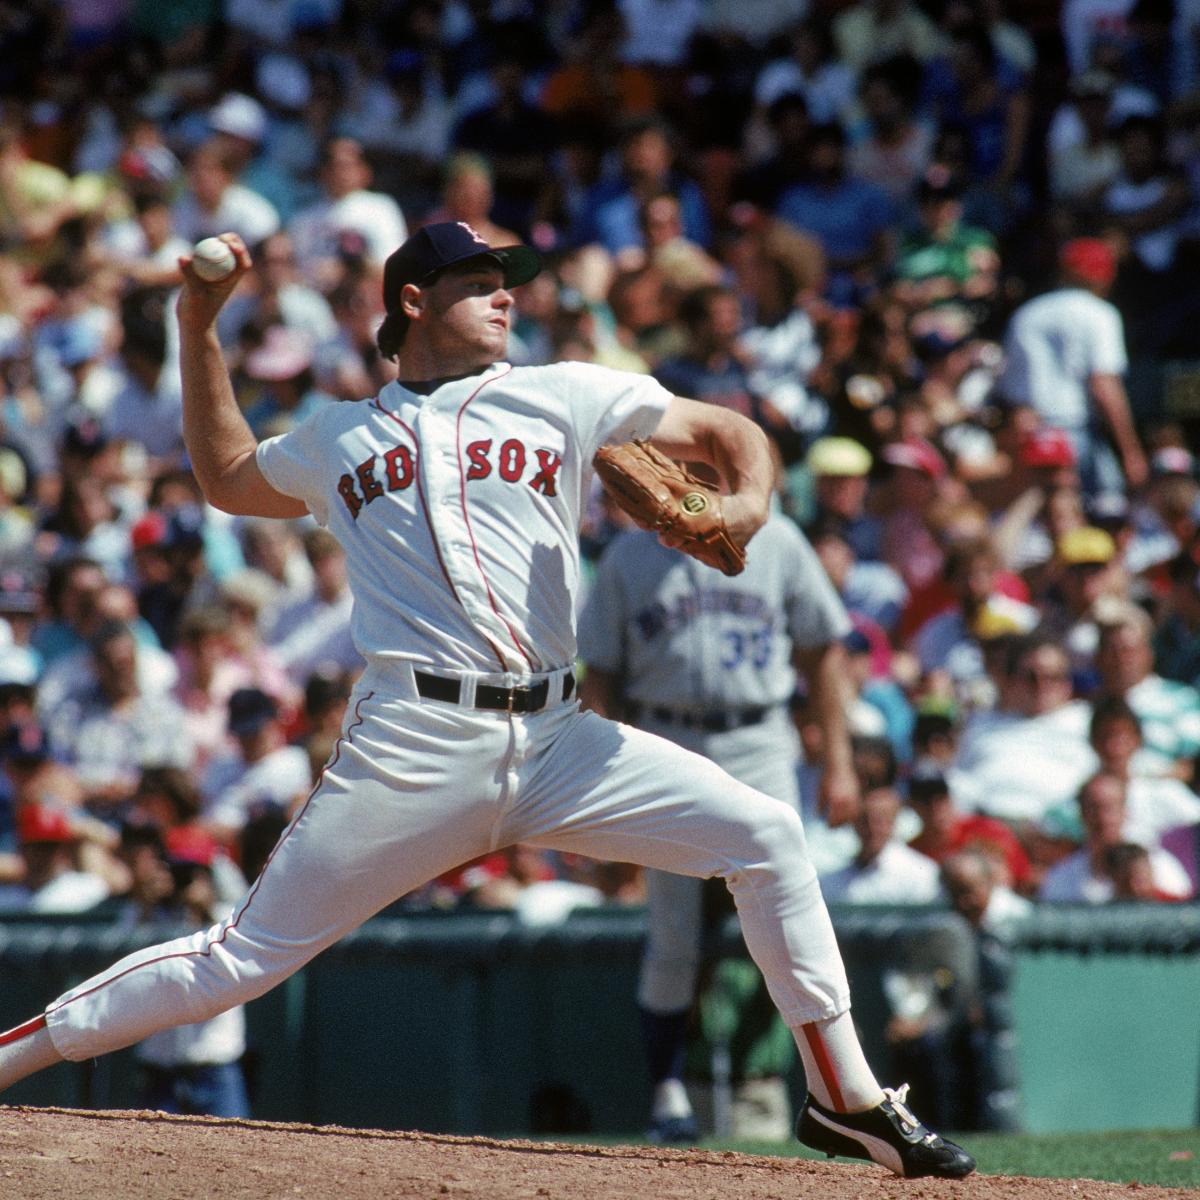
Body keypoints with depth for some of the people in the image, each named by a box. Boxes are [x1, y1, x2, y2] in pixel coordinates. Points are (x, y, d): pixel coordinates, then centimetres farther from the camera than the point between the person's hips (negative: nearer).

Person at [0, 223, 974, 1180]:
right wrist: (199, 328, 26)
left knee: (766, 833, -12)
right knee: (245, 958, -7)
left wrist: (747, 504, -8)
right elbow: (228, 478, 35)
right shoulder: (340, 440, 18)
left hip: (555, 743, 2)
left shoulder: (563, 397, 14)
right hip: (415, 741, -1)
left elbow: (729, 433, 15)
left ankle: (847, 1100, -2)